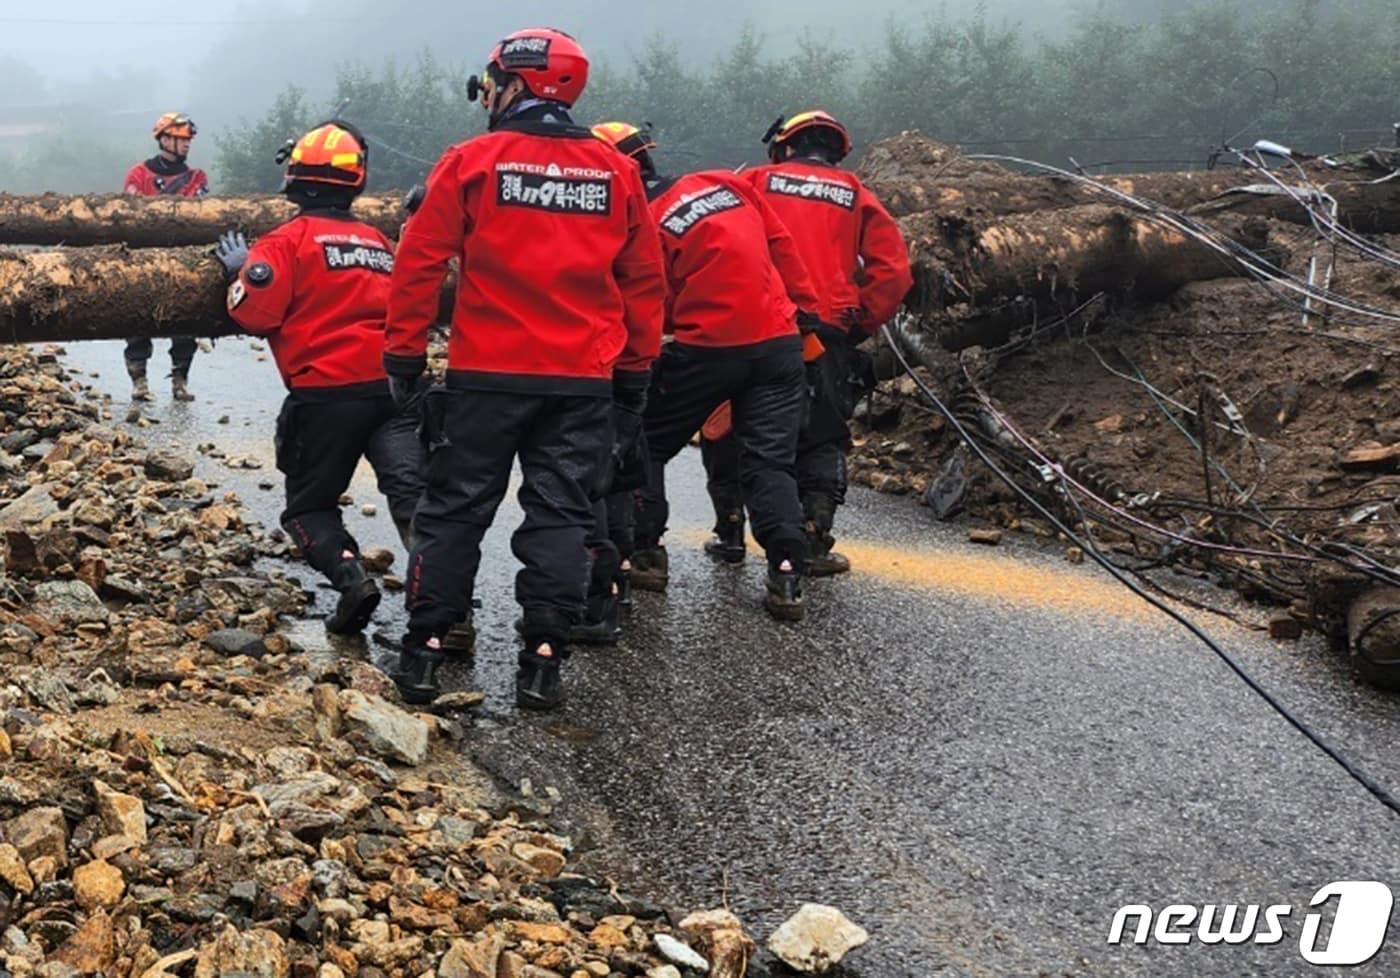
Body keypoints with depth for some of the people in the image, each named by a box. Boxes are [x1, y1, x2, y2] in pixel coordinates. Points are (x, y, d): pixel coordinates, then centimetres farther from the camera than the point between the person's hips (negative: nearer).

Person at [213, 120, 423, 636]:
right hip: (393, 387, 4)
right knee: (413, 493, -8)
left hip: (326, 393, -3)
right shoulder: (380, 242, 17)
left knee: (309, 505, 13)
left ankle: (349, 576, -12)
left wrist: (241, 269, 9)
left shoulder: (288, 239, 0)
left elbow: (255, 313, -7)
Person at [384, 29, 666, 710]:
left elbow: (419, 263, -5)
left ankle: (424, 650, 12)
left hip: (486, 373, -2)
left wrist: (405, 352, 3)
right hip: (584, 380, 2)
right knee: (560, 515, 7)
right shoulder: (616, 172, 6)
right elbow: (644, 282, 9)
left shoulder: (472, 161, -3)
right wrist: (636, 368, 17)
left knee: (455, 509, 9)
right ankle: (543, 660, 5)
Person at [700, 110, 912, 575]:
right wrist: (860, 323, 8)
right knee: (822, 444, 12)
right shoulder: (856, 196, 13)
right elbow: (893, 269, 3)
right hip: (827, 336, 1)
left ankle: (729, 534, 18)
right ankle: (815, 544, 6)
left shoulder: (756, 181, 10)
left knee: (729, 433, 16)